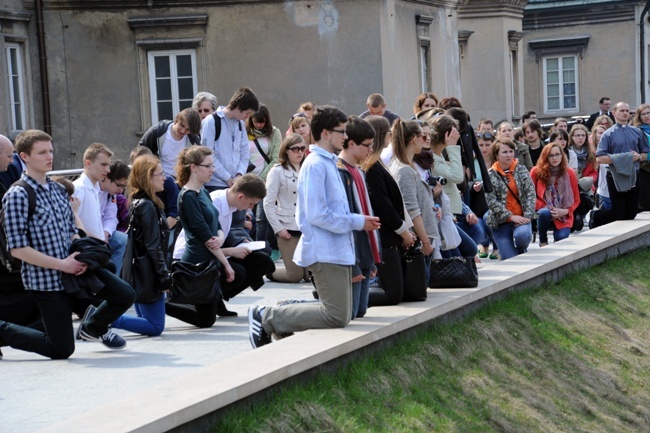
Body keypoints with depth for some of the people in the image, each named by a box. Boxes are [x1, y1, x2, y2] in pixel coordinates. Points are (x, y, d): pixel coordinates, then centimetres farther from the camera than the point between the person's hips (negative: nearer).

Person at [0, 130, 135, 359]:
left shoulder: (58, 189, 9)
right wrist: (61, 265, -19)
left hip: (73, 267, 6)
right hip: (45, 278, -6)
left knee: (125, 295, -2)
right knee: (62, 349, -1)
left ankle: (93, 328, 26)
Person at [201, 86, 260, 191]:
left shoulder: (240, 124, 13)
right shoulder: (211, 122, -9)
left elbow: (245, 153, 14)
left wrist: (239, 174, -4)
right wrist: (227, 178, -11)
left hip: (235, 183, 6)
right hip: (215, 185, -6)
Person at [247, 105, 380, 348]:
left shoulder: (329, 163, 18)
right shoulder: (316, 165, -14)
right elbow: (318, 215, -20)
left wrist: (359, 221, 9)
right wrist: (357, 222, -13)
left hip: (338, 251, 10)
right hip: (325, 252, -10)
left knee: (342, 314, 13)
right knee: (337, 317, -12)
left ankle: (275, 318, 16)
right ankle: (265, 317, -6)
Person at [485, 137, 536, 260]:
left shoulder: (521, 169, 4)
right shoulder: (491, 175, -2)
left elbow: (530, 193, -2)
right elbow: (491, 201, -9)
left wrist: (527, 216, -15)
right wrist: (511, 216, -16)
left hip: (521, 218, 1)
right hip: (501, 222, -1)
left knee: (523, 235, -33)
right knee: (510, 260, -13)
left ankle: (521, 252, 2)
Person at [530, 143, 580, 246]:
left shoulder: (569, 173, 1)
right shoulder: (536, 172, -4)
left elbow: (576, 200, 7)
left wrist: (566, 211, -12)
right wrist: (545, 208, -14)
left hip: (563, 217, 1)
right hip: (542, 214, -1)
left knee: (561, 239, -26)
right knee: (545, 213, -37)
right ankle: (543, 241, -10)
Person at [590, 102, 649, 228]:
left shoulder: (637, 132, 8)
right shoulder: (608, 134, -3)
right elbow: (599, 159, -9)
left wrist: (639, 156, -8)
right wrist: (618, 159, -18)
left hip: (633, 176, 4)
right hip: (616, 178, -4)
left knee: (631, 214, 5)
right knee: (619, 214, -3)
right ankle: (595, 216, 24)